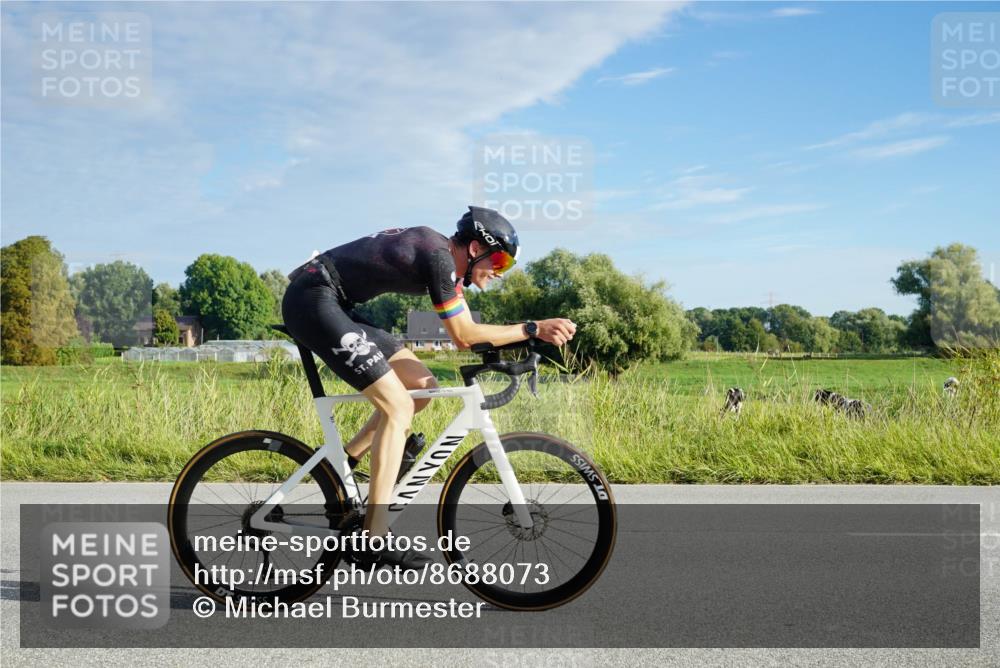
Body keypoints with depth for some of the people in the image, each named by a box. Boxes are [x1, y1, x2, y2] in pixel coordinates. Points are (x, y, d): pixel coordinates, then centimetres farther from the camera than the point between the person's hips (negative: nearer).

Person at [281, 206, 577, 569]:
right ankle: (375, 541, -13)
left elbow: (467, 330, 14)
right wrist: (533, 328, -13)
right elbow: (463, 336, -15)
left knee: (423, 385, 9)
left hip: (332, 305, 10)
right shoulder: (439, 256, -17)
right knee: (398, 405, -12)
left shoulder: (444, 254, 12)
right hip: (312, 299, -10)